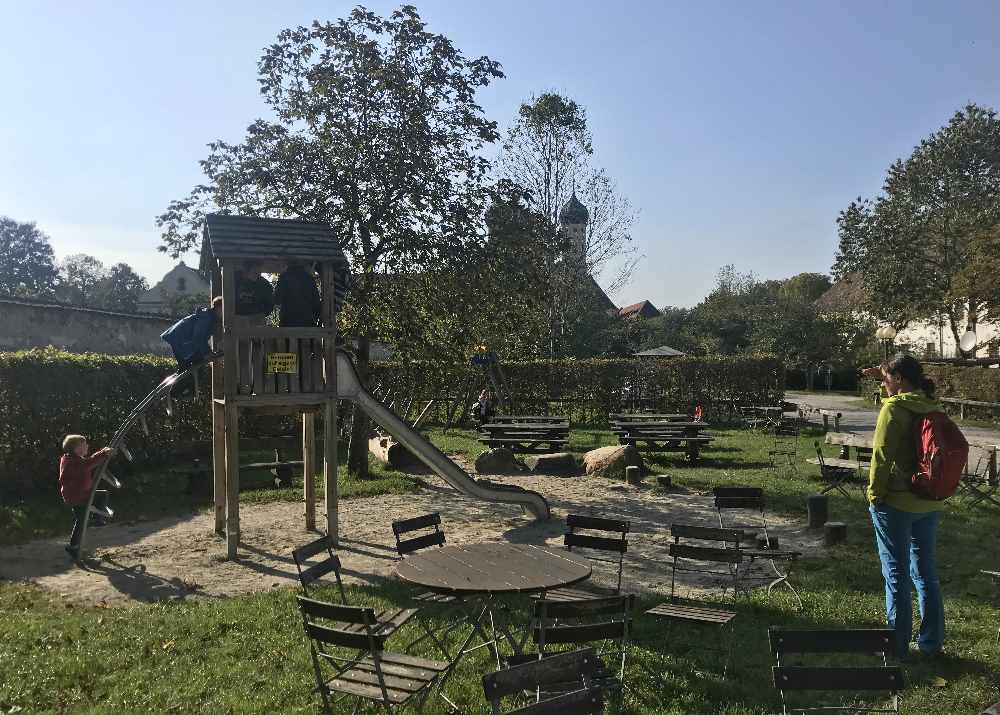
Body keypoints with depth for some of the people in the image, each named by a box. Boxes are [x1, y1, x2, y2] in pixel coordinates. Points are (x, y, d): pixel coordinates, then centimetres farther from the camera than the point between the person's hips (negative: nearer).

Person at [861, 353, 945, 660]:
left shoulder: (893, 408, -16)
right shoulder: (932, 406, 5)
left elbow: (882, 456, -18)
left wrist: (874, 494, -9)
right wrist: (884, 376, 19)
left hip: (896, 503, -7)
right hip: (930, 504, 7)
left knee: (896, 575, 3)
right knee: (926, 573, 17)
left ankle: (898, 646, 12)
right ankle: (931, 643, 27)